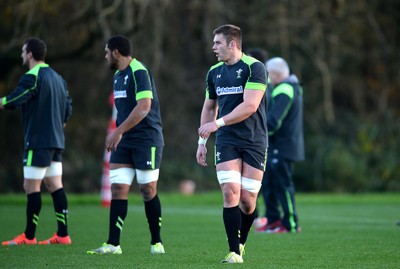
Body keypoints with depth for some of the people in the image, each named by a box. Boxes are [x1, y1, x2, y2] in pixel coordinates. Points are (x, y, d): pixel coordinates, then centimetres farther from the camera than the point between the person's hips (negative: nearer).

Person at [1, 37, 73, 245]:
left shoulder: (32, 77, -12)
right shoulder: (57, 78, 15)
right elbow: (67, 107, 18)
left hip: (38, 141, -9)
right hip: (56, 141, 9)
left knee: (31, 187, -4)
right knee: (55, 185, 7)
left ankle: (28, 236, -1)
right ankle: (62, 234, 4)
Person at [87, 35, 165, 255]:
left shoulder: (139, 72, -13)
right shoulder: (118, 76, 15)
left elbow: (143, 107, -22)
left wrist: (118, 131, -22)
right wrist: (117, 134, 15)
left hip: (146, 141, -8)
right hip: (124, 143, 8)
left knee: (148, 191, -2)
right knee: (118, 189, 0)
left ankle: (157, 242, 10)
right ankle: (113, 244, -2)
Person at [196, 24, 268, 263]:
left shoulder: (255, 67, -9)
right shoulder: (214, 72, 10)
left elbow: (250, 105, -18)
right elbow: (209, 107, 22)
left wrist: (218, 123, -20)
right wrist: (202, 141, 17)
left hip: (254, 142, -3)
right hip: (226, 141, 4)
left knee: (247, 199, -3)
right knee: (230, 193, -12)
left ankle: (241, 242, 23)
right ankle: (234, 251, -8)